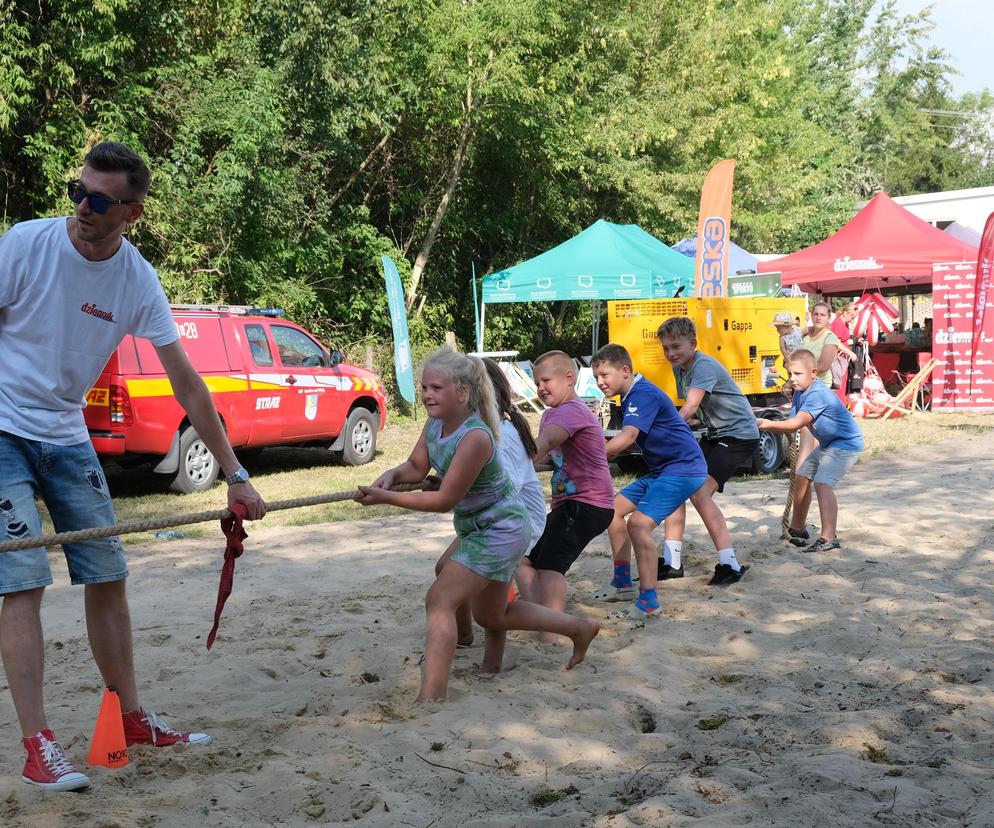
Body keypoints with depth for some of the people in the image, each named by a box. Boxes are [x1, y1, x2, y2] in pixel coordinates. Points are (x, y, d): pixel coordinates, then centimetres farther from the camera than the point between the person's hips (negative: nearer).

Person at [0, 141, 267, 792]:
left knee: (107, 576, 6)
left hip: (67, 437, 4)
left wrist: (235, 475, -6)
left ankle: (132, 719, 19)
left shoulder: (138, 282, -7)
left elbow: (187, 384, -5)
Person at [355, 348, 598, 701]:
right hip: (474, 525, 10)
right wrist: (391, 476, -22)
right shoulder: (435, 423, -6)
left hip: (501, 529, -10)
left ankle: (432, 697, -22)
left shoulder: (475, 437, -32)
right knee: (491, 616, 23)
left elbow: (445, 499, -30)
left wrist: (384, 497, -31)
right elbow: (416, 467, 1)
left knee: (440, 599, -21)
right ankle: (580, 627, 40)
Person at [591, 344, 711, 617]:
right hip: (661, 470, 11)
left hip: (683, 470, -11)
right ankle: (622, 582, 24)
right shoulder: (633, 396, 12)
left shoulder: (643, 394, -19)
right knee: (614, 508, 14)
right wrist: (605, 449, -2)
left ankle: (649, 601, -18)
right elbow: (631, 439, 14)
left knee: (639, 523, -23)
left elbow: (627, 437, -31)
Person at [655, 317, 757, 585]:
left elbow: (690, 408, -37)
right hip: (714, 435, 9)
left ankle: (729, 564, -15)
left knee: (699, 492, -22)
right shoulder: (680, 368, 6)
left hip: (739, 435, -9)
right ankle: (671, 562, 7)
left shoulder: (704, 366, -23)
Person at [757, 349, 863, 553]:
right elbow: (792, 421, -1)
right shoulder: (800, 392, 3)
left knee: (822, 483, -24)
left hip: (846, 443, -11)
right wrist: (768, 426, -17)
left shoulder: (817, 393, -27)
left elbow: (796, 423, -34)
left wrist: (769, 424, -35)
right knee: (802, 476, 16)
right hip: (827, 444, 11)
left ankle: (829, 537, -27)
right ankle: (798, 528, 31)